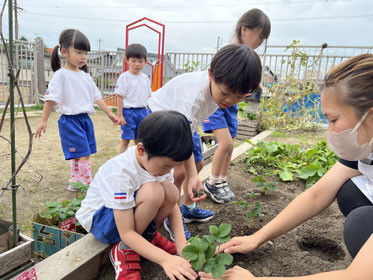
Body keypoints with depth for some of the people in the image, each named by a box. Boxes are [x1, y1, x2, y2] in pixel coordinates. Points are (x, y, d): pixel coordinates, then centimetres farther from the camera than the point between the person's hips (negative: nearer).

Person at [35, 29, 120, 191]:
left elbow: (96, 97, 15)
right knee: (84, 154, -10)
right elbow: (51, 99, -11)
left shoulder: (86, 76, 12)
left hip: (85, 119, 7)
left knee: (77, 155, 14)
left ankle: (75, 183, 27)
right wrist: (44, 120, -13)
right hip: (70, 121, -7)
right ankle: (88, 184, -1)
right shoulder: (61, 75, -9)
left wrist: (110, 113, 11)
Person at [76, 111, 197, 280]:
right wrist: (165, 259, -40)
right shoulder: (121, 172, -35)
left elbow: (172, 204, -8)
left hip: (131, 209, 6)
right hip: (98, 217, -6)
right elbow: (126, 233, -32)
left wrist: (182, 245, -20)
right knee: (153, 192, -34)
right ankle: (123, 249, -12)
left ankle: (148, 234, 4)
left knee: (171, 192, -23)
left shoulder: (161, 160, -15)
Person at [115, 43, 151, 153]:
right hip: (128, 111, -5)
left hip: (142, 111, 5)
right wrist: (120, 115, -14)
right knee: (125, 139, 1)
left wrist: (147, 113, 14)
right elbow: (120, 97, -10)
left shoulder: (145, 78, 9)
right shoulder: (124, 77, -8)